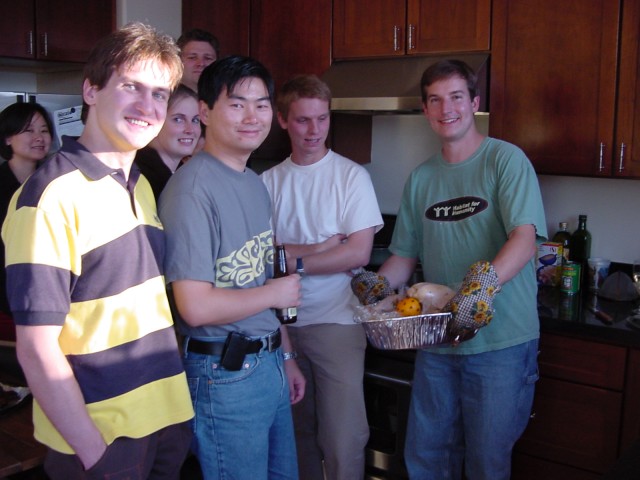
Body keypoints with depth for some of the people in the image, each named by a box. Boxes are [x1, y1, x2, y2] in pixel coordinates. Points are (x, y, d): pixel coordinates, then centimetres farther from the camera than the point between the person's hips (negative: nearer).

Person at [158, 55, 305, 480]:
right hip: (226, 375, -8)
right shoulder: (193, 188, -19)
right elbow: (196, 307, -24)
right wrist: (277, 293, -11)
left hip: (269, 363, 9)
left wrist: (285, 356, 16)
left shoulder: (255, 183, 10)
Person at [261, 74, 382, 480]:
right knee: (297, 430, 14)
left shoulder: (352, 176, -2)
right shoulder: (269, 180, 5)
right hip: (283, 323, 3)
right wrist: (320, 248, -13)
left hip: (336, 321, -3)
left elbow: (358, 253, -10)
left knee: (342, 438, -1)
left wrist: (290, 259, -9)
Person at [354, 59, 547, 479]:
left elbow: (525, 239, -20)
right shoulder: (421, 178, 10)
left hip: (501, 342, -5)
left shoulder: (506, 160, -7)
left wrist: (484, 282, -37)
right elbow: (405, 255, 13)